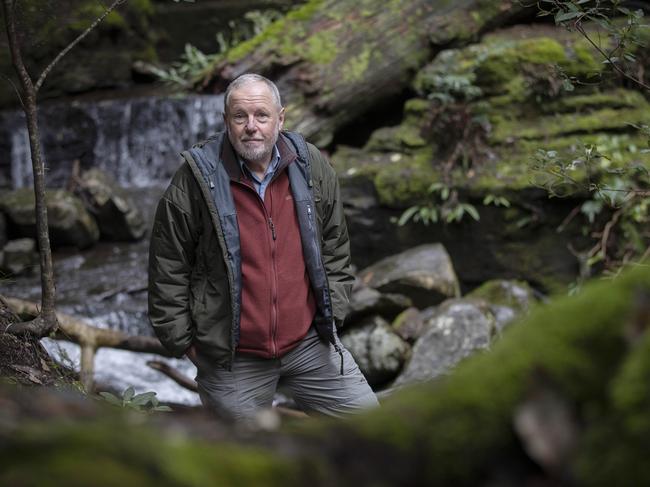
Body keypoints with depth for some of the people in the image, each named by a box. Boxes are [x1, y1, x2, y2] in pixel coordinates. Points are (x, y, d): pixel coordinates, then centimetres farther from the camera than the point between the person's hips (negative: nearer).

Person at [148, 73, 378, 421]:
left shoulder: (311, 167, 1)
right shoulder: (195, 180, -11)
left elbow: (335, 249, 13)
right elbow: (168, 271, -6)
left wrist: (331, 312, 7)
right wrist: (183, 341, -5)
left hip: (308, 341, 3)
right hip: (233, 359, -3)